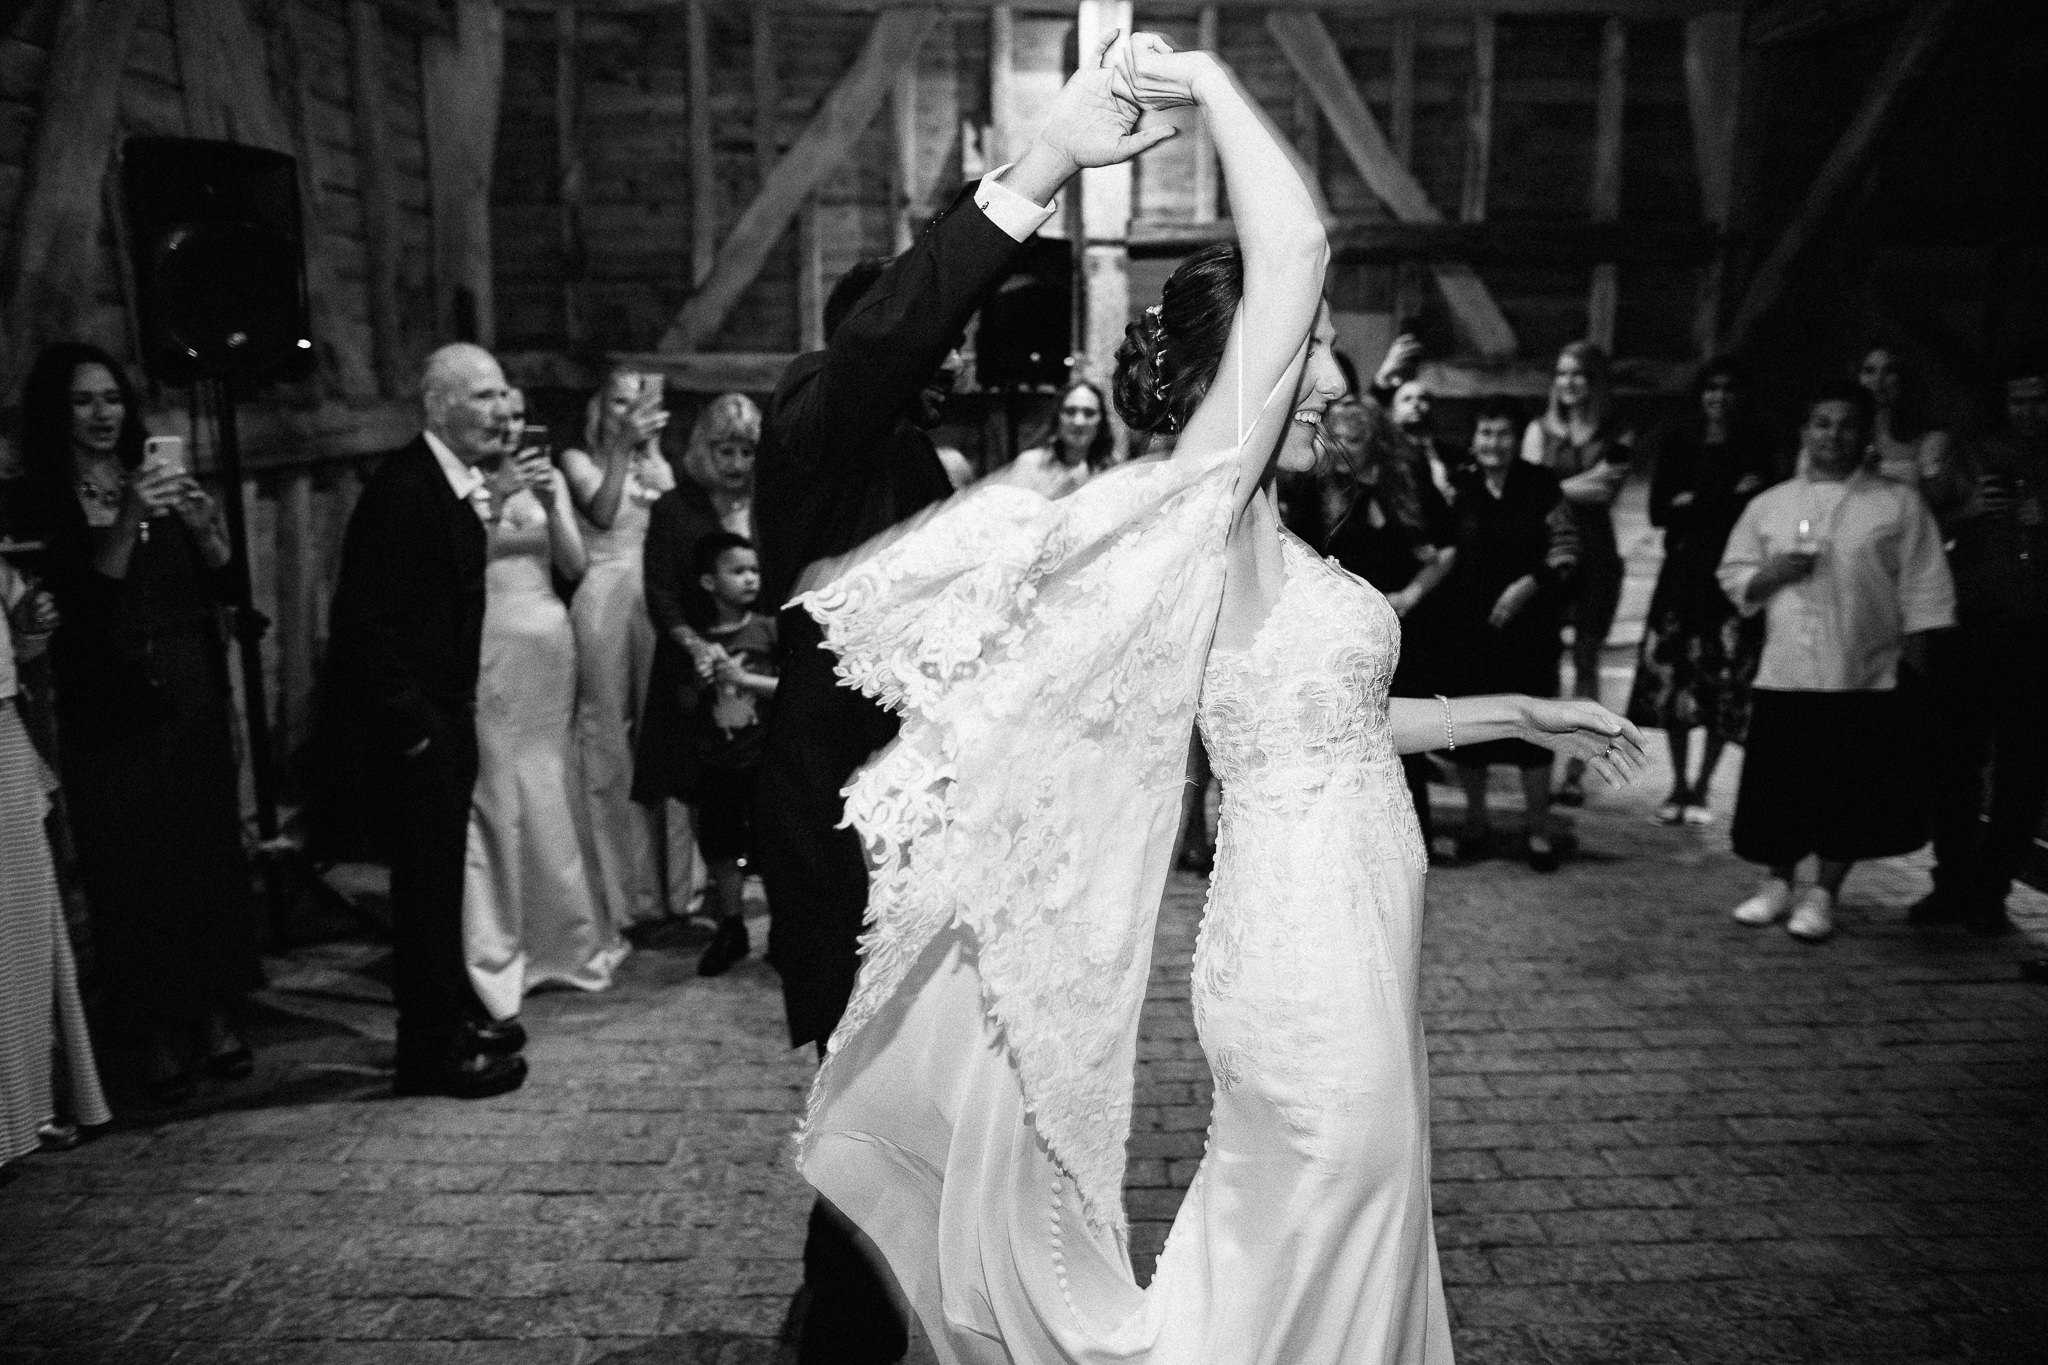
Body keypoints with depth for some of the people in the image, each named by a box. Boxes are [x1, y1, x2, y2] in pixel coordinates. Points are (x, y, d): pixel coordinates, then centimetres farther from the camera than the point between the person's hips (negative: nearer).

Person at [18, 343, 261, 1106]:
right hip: (109, 712, -3)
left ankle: (214, 1016, 18)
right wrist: (127, 521, -28)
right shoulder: (46, 502, -2)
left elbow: (224, 587, 5)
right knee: (133, 868, 1)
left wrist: (202, 524, -14)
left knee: (210, 852, 6)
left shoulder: (162, 480, 9)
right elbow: (81, 598, -16)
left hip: (192, 698, 4)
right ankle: (157, 1036, 11)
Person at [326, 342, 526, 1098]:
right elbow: (365, 621, -22)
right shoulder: (403, 486, -20)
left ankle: (453, 1013, 34)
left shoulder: (458, 486, 7)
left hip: (443, 714, 9)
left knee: (441, 869, 19)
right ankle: (433, 1051, 13)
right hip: (409, 722, -9)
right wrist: (414, 724, -20)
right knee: (428, 876, 1)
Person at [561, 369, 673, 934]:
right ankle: (612, 892, 6)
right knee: (605, 736, -1)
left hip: (654, 600, 4)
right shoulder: (578, 460, 5)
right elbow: (603, 513, -15)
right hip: (603, 599, -4)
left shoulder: (655, 465, 16)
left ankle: (654, 881, 14)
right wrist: (621, 447, -20)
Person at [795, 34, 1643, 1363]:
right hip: (1312, 959, -9)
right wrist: (1210, 83, -12)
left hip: (1343, 950, 9)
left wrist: (1523, 712, 24)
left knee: (1320, 1249, 23)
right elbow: (1294, 245, -25)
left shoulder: (1257, 550, 10)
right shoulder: (1202, 513, -16)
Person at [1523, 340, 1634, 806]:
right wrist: (1581, 484, -9)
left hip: (1594, 554, 0)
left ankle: (1575, 772, 5)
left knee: (1586, 662, 2)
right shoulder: (1540, 429, 10)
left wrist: (1557, 487, -9)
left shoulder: (1619, 437, 6)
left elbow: (1604, 493, -8)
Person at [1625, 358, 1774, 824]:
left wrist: (1694, 502, -8)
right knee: (1674, 676, 0)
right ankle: (1679, 784, 13)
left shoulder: (1754, 444, 4)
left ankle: (1701, 788, 9)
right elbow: (1658, 510, 1)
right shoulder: (1679, 442, 8)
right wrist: (1728, 500, -9)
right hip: (1684, 571, 2)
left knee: (1725, 682, -3)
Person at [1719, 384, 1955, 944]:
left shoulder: (1898, 505, 2)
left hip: (1866, 681, -1)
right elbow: (1733, 580, 11)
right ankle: (1776, 883, 25)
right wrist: (1772, 574, -8)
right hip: (1783, 677, 2)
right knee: (1778, 791, 6)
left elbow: (1922, 596, 1)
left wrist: (1918, 669, -3)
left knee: (1851, 795, 3)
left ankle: (1823, 894, 18)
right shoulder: (1768, 504, 8)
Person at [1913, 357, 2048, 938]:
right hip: (1972, 629, 0)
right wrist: (1963, 511, -13)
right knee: (1956, 759, -3)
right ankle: (1951, 883, 6)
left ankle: (1990, 892, 7)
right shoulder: (1977, 458, 11)